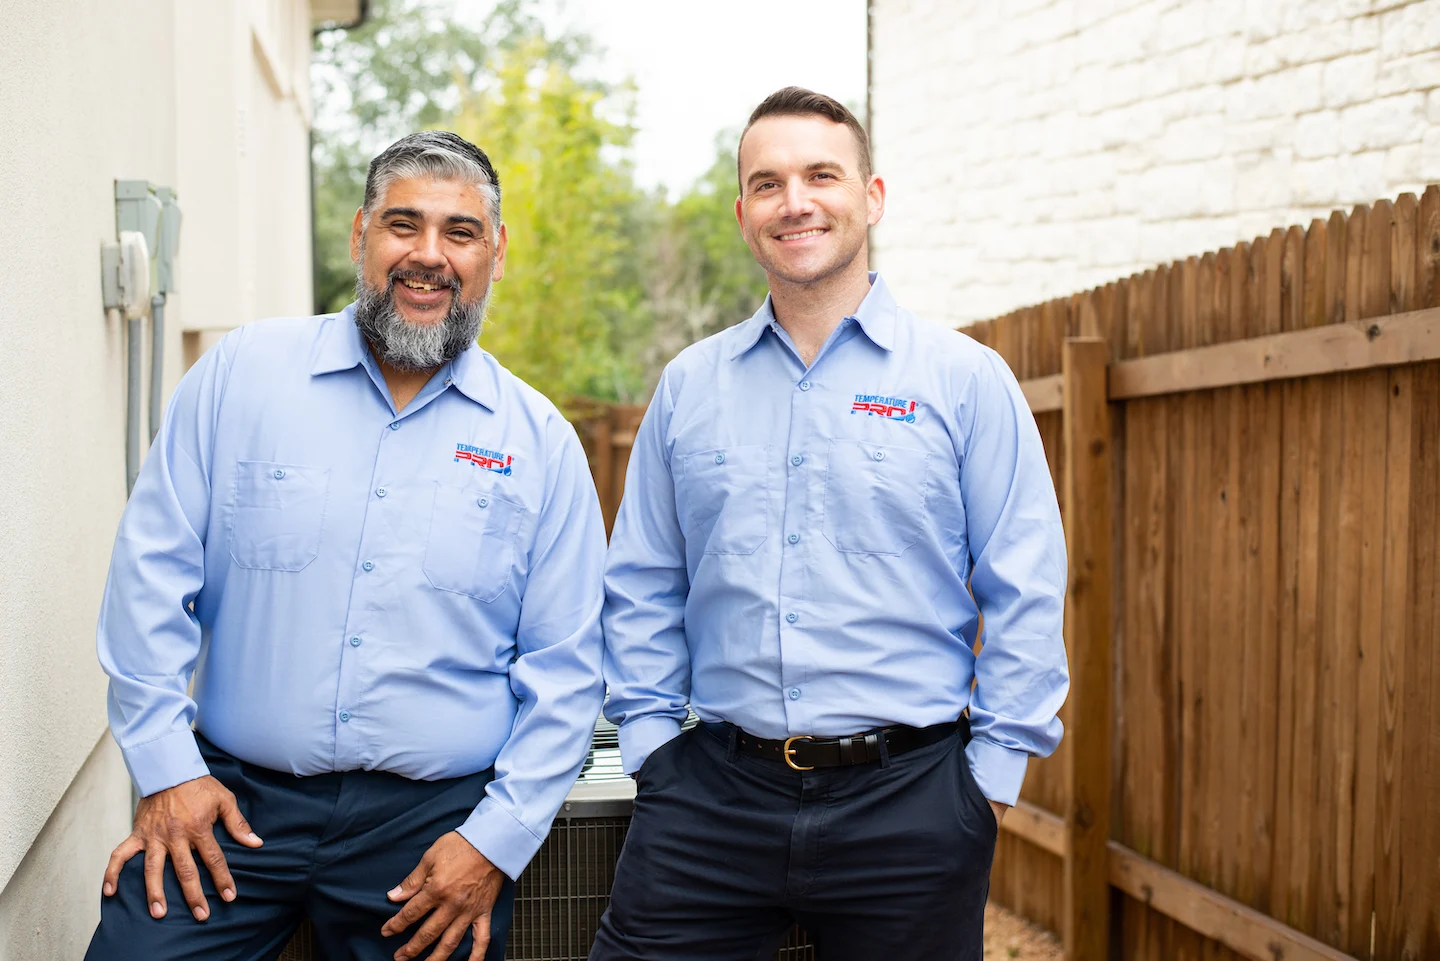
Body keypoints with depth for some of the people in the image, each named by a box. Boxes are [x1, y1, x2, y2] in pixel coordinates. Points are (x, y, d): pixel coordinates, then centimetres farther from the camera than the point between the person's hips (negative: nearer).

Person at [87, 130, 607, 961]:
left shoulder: (539, 439, 3)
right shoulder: (243, 372, 2)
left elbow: (565, 667, 4)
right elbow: (152, 573, 3)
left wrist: (498, 839, -4)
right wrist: (165, 766, -3)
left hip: (436, 826, 1)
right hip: (232, 800, 0)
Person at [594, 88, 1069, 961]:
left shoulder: (966, 380, 0)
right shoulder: (688, 385, 9)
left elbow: (1023, 595, -1)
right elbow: (642, 588, 13)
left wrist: (992, 774, -5)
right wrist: (650, 740, 6)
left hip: (907, 799, -2)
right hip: (712, 792, 2)